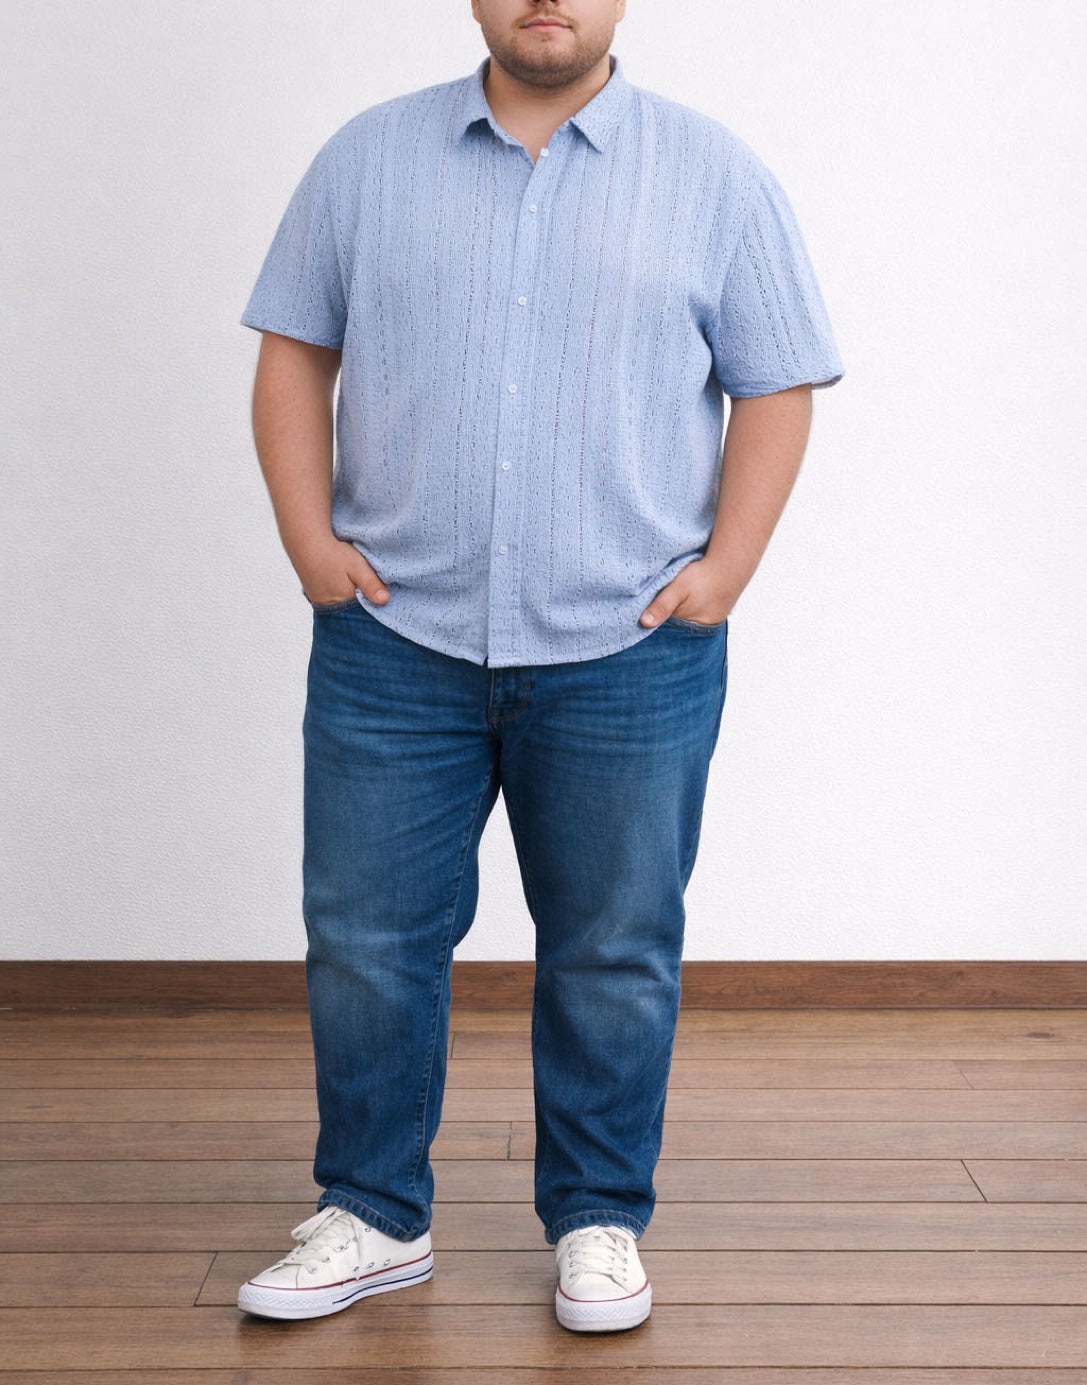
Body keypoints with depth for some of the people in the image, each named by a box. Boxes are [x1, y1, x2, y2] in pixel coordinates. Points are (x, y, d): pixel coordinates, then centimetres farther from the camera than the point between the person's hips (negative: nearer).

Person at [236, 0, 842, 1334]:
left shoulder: (716, 174, 3)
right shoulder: (368, 158, 8)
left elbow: (775, 387, 3)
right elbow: (294, 352, 9)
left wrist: (724, 568, -6)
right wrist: (309, 534, -2)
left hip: (630, 655, -1)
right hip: (394, 638, 2)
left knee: (615, 957, 8)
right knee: (365, 937, 7)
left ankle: (598, 1222, 27)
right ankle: (374, 1216, 25)